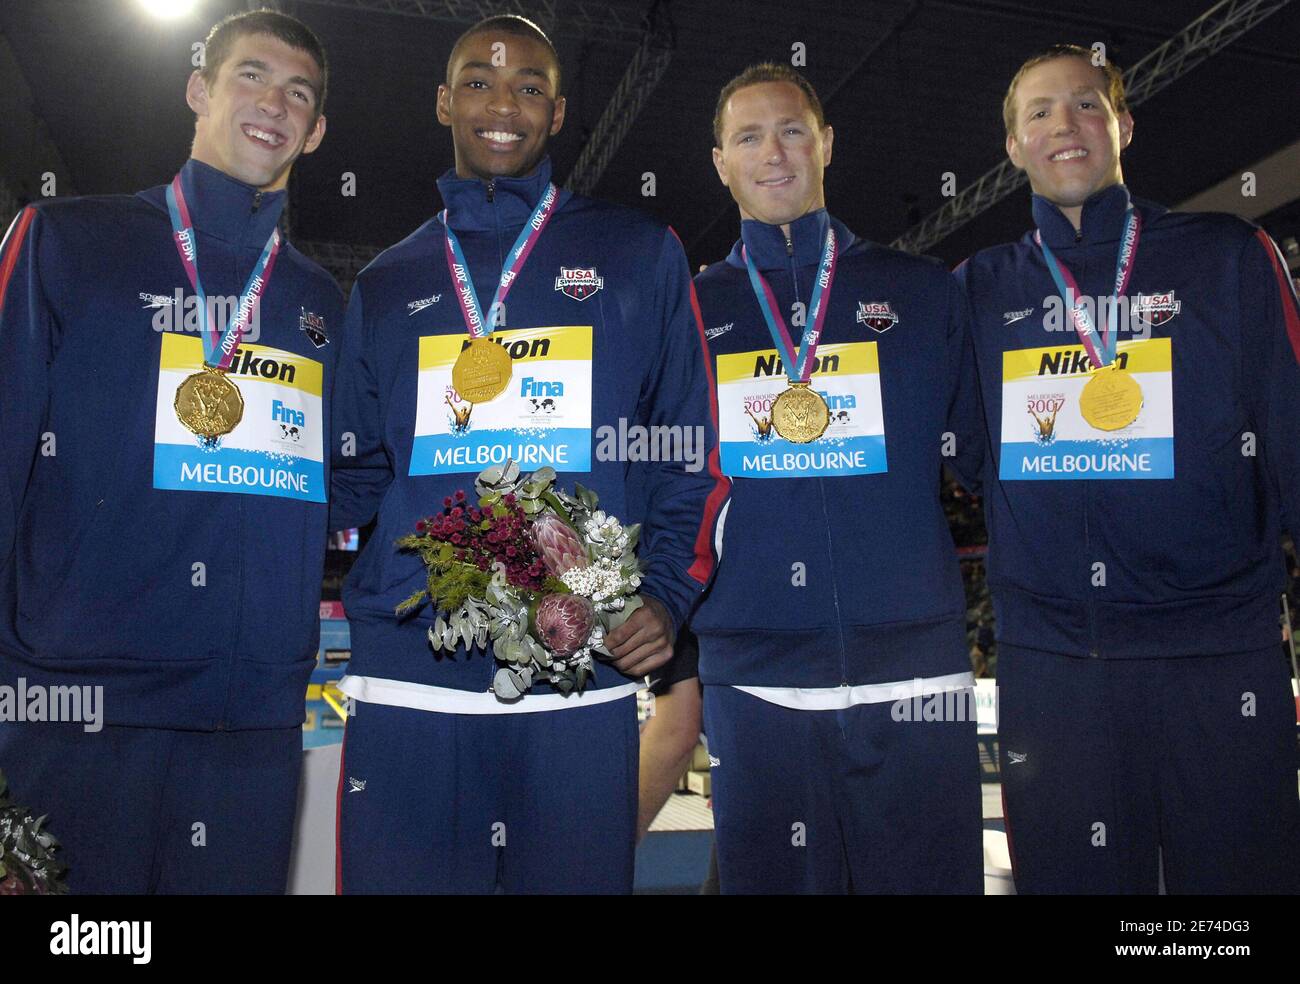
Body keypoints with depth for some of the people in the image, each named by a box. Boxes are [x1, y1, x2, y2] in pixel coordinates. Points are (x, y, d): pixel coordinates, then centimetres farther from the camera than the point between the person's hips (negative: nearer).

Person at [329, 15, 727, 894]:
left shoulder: (638, 255, 9)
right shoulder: (386, 285, 16)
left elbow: (693, 446, 7)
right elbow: (355, 475, 15)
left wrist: (667, 593, -5)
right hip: (407, 670, 2)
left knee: (575, 873, 10)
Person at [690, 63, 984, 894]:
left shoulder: (923, 292, 12)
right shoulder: (693, 311, 13)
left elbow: (977, 456, 13)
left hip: (912, 669, 0)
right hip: (752, 674, 1)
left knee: (927, 870, 6)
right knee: (770, 875, 10)